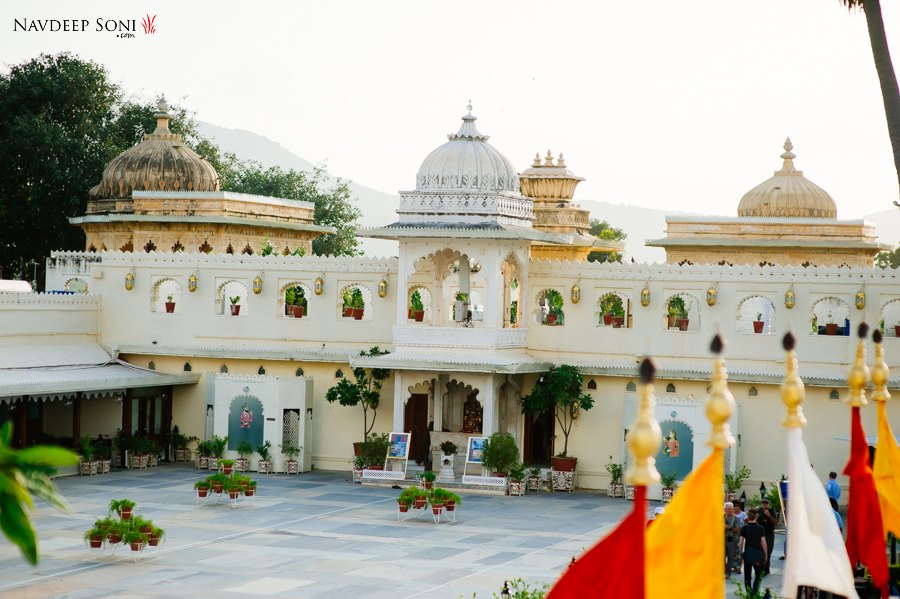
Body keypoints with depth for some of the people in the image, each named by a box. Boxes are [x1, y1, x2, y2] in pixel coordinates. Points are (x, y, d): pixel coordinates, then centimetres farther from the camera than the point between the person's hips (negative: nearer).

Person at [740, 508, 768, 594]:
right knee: (759, 575, 11)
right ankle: (755, 593, -5)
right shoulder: (760, 528, -4)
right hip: (758, 554, -1)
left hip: (747, 554, 1)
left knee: (747, 576, 11)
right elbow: (764, 543, -5)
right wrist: (766, 555, 4)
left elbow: (741, 542, -4)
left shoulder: (744, 528, -2)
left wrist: (741, 553, 7)